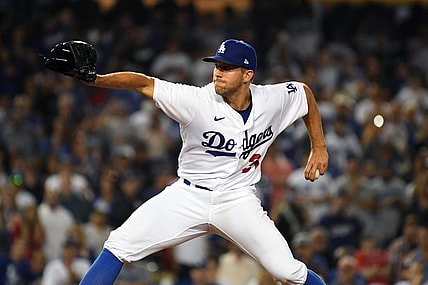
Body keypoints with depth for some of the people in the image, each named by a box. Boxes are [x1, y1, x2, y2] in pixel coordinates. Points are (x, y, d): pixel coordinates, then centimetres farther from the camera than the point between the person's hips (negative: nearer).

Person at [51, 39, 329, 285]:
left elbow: (305, 91, 13)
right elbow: (143, 83, -23)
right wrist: (96, 80, -38)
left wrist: (319, 148, 12)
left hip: (238, 201, 1)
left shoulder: (273, 100, -9)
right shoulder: (198, 101, -17)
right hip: (189, 196, 0)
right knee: (119, 245, -13)